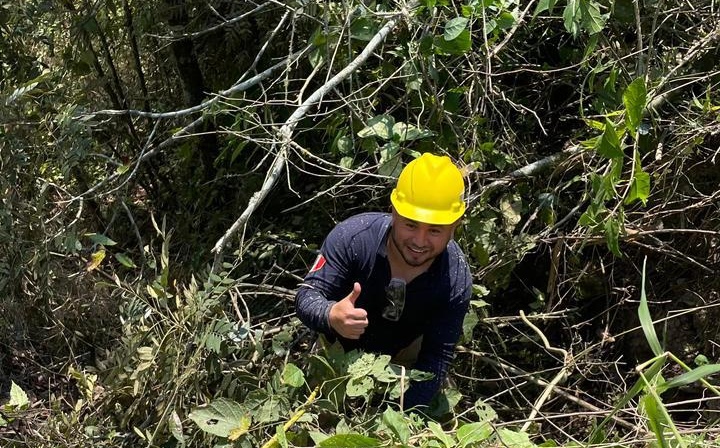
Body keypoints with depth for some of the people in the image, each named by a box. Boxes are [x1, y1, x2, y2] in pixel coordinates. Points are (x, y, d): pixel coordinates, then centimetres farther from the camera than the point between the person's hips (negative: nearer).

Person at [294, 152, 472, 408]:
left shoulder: (456, 281, -33)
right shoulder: (353, 237, -38)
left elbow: (437, 358, -27)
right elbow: (308, 296, -34)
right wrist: (331, 316, -59)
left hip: (401, 354, 1)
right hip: (339, 348, -1)